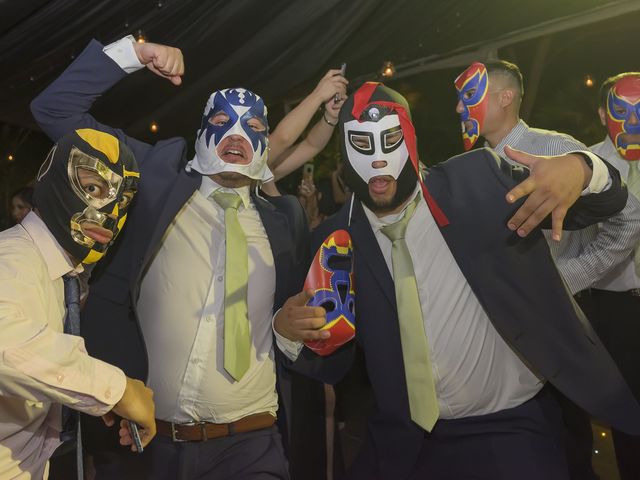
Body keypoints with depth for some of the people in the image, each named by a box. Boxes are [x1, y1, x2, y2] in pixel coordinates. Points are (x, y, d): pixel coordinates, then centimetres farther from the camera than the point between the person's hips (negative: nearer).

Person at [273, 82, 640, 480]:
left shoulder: (477, 185, -9)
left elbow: (604, 202, -5)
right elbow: (330, 363, 2)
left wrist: (581, 170, -27)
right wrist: (289, 332, -20)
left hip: (508, 428, -2)